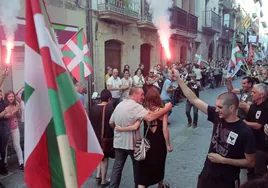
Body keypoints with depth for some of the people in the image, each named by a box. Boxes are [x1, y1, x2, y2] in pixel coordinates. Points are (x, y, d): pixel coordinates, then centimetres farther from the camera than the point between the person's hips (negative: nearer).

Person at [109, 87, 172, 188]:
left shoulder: (120, 104, 6)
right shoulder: (135, 106, -20)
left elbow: (111, 123, 11)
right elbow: (150, 117, -33)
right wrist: (166, 109, -26)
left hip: (119, 142, 6)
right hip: (131, 142, -6)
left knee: (117, 166, 13)